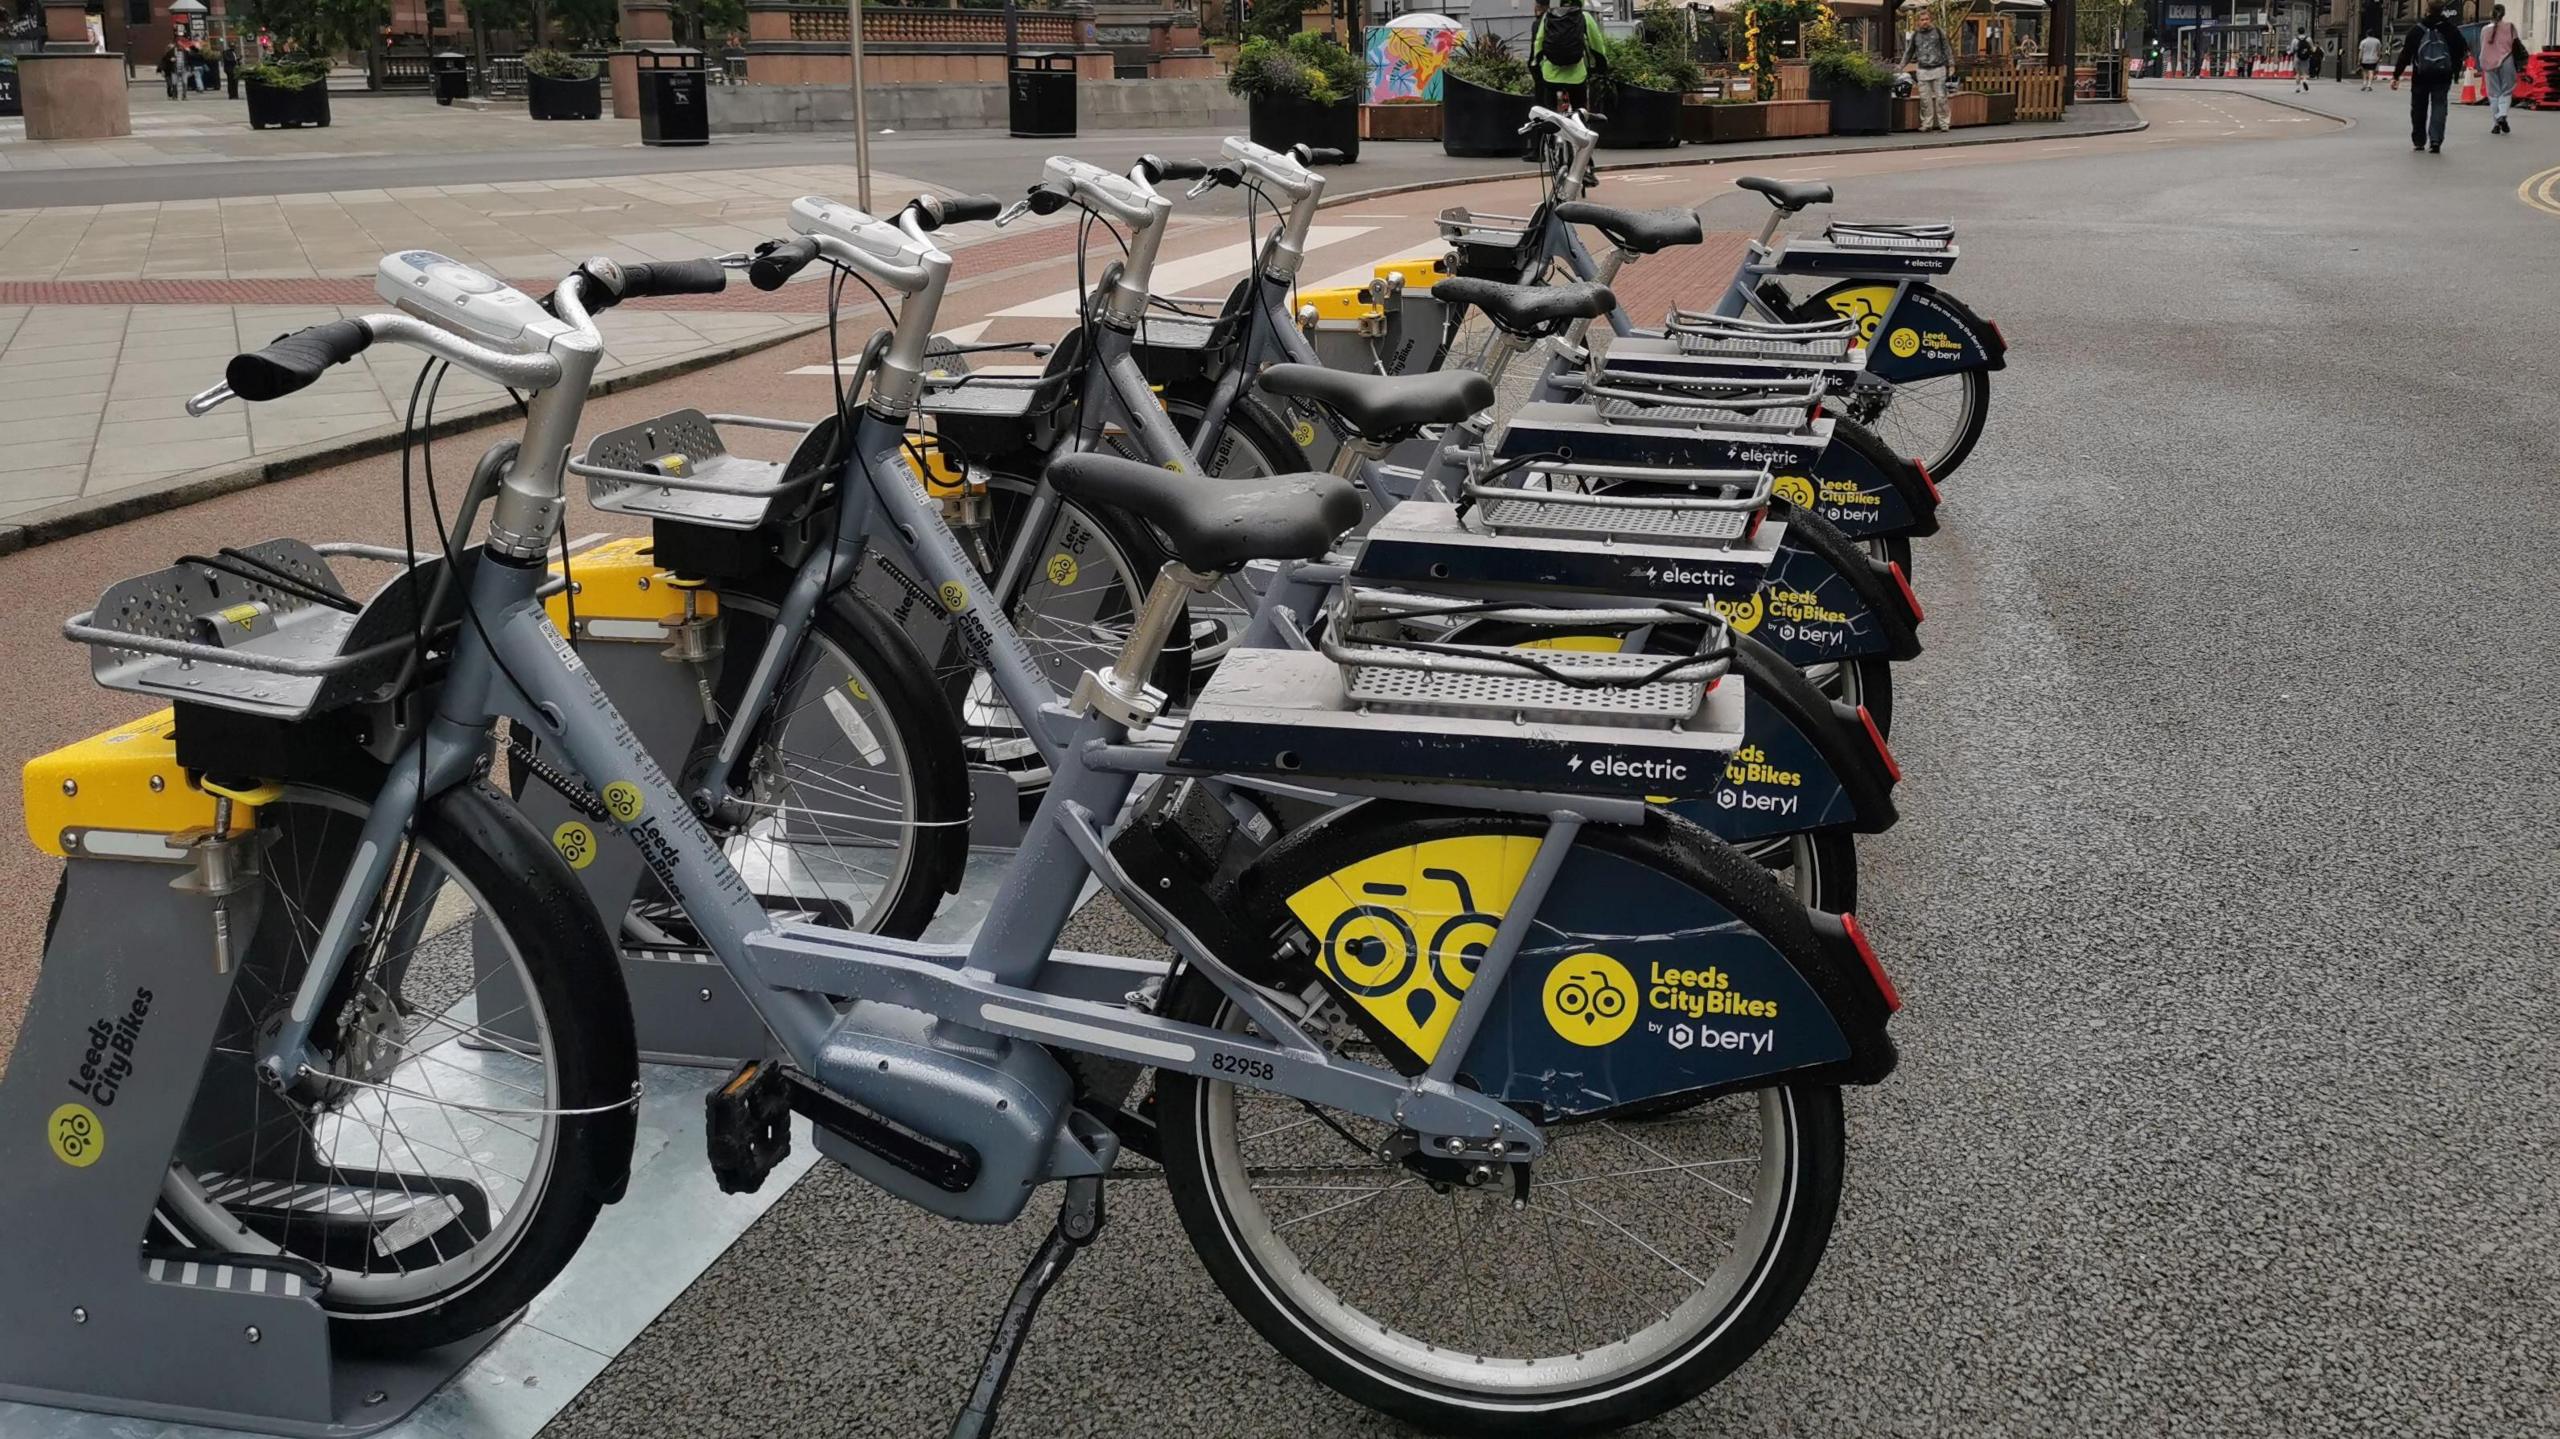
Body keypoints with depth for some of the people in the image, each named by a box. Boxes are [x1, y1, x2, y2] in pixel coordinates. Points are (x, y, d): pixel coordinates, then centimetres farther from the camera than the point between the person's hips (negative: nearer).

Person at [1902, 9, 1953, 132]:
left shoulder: (1937, 32, 1)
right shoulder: (1915, 35, 8)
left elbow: (1946, 48, 4)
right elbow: (1908, 52, 17)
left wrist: (1951, 64, -1)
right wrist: (1901, 67, 14)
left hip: (1938, 69, -2)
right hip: (1922, 71, 2)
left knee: (1941, 97, -1)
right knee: (1925, 99, 1)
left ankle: (1943, 123, 5)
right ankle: (1927, 123, 8)